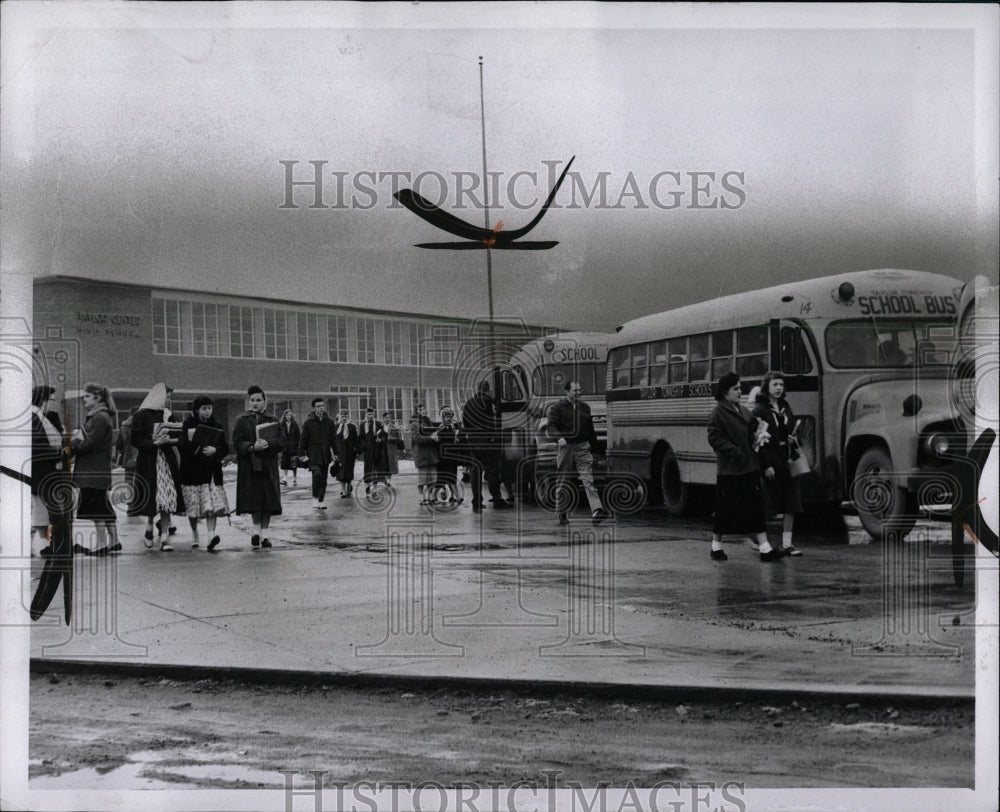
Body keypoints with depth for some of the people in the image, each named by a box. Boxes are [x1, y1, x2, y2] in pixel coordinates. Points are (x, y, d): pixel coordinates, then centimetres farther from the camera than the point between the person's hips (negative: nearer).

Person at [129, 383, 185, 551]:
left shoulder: (168, 414, 13)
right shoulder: (142, 415, -3)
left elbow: (178, 436, 16)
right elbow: (135, 440, -8)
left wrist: (171, 440, -6)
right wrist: (154, 443, -19)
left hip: (167, 461, 4)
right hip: (149, 461, -4)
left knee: (167, 499, -3)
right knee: (151, 498, -2)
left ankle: (164, 538, -2)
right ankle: (149, 526, 26)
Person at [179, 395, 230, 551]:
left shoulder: (217, 426, 8)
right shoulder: (187, 425, 0)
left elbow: (225, 448, 7)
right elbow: (181, 447, -6)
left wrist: (215, 450, -13)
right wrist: (189, 440, -25)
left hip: (211, 470, 1)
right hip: (192, 470, -1)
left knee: (211, 504, -11)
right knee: (193, 504, 4)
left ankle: (211, 534, -20)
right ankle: (194, 533, 23)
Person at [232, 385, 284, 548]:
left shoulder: (273, 420, 10)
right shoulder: (242, 420, 6)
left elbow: (282, 441, 0)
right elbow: (237, 442, -3)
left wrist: (268, 443, -18)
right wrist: (252, 447, -20)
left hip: (269, 466, 2)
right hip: (249, 466, -2)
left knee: (268, 502, 0)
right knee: (254, 502, -7)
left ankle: (263, 533, 9)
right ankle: (255, 532, 2)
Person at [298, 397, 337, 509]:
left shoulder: (329, 422, 7)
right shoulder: (308, 422, -2)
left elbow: (334, 439, 11)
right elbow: (303, 439, 1)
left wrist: (336, 453, 8)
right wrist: (302, 454, -3)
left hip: (325, 454, 4)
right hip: (313, 453, -4)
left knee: (324, 478, 6)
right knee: (317, 473, -22)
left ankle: (321, 500, 16)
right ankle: (315, 498, -11)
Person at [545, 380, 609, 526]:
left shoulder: (584, 407, 17)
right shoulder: (557, 407, 2)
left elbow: (590, 430, 23)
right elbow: (550, 426, -10)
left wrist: (593, 449, 21)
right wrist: (559, 437, -30)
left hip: (583, 448, 3)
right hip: (565, 447, -3)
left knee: (588, 479, -10)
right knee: (562, 481, 5)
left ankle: (596, 511, -22)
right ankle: (561, 513, 18)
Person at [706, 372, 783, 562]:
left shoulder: (743, 410, 13)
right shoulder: (718, 413, -8)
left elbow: (752, 430, 22)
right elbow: (714, 439, -14)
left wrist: (758, 434, 0)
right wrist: (733, 451, -21)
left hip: (749, 468, 7)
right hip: (728, 470, -7)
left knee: (756, 506, 4)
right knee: (725, 509, 3)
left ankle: (765, 548, 4)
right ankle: (716, 545, 19)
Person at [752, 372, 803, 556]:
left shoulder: (785, 407, 13)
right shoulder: (759, 410, -7)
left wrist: (793, 441, -2)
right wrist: (766, 465, -16)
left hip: (787, 461, 6)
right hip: (770, 462, -6)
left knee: (791, 504, 3)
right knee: (770, 505, -3)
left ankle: (787, 544, 8)